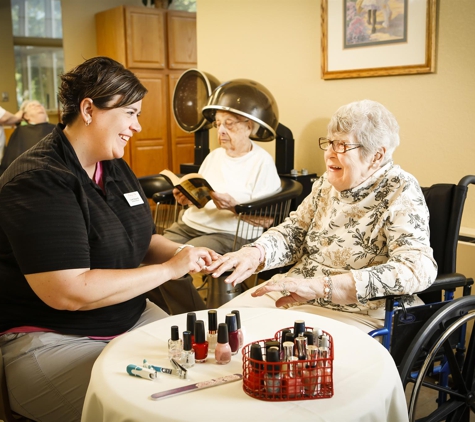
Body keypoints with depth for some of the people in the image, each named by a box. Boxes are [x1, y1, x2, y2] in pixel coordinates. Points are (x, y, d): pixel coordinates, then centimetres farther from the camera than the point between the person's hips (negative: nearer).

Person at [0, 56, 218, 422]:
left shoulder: (115, 167, 9)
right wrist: (168, 269, -20)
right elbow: (68, 292, -26)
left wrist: (182, 252, -3)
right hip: (49, 338, -8)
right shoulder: (38, 182, -19)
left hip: (132, 319, 8)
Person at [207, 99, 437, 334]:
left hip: (354, 313, -6)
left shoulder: (400, 193, -14)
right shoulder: (328, 182, 5)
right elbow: (293, 232, 9)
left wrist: (321, 286, -37)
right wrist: (255, 252, -16)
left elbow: (419, 268, -28)